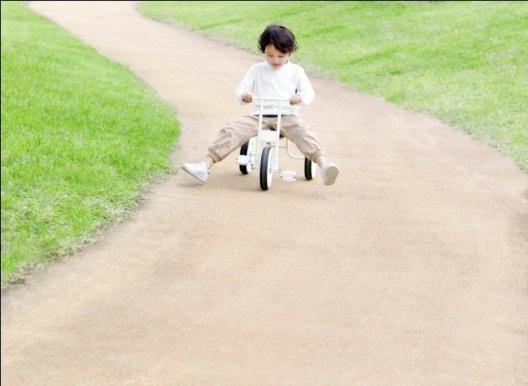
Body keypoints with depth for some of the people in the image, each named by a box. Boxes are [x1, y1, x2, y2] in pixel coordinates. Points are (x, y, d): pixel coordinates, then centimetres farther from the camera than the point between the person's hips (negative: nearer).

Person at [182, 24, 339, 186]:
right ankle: (205, 165, -27)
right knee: (231, 131, -21)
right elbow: (240, 89, 12)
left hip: (287, 116, -1)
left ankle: (323, 165, -51)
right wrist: (243, 95, -15)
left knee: (304, 133, -33)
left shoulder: (296, 71, 12)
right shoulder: (257, 70, 16)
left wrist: (300, 97, -22)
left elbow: (309, 92, 4)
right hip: (259, 116, 2)